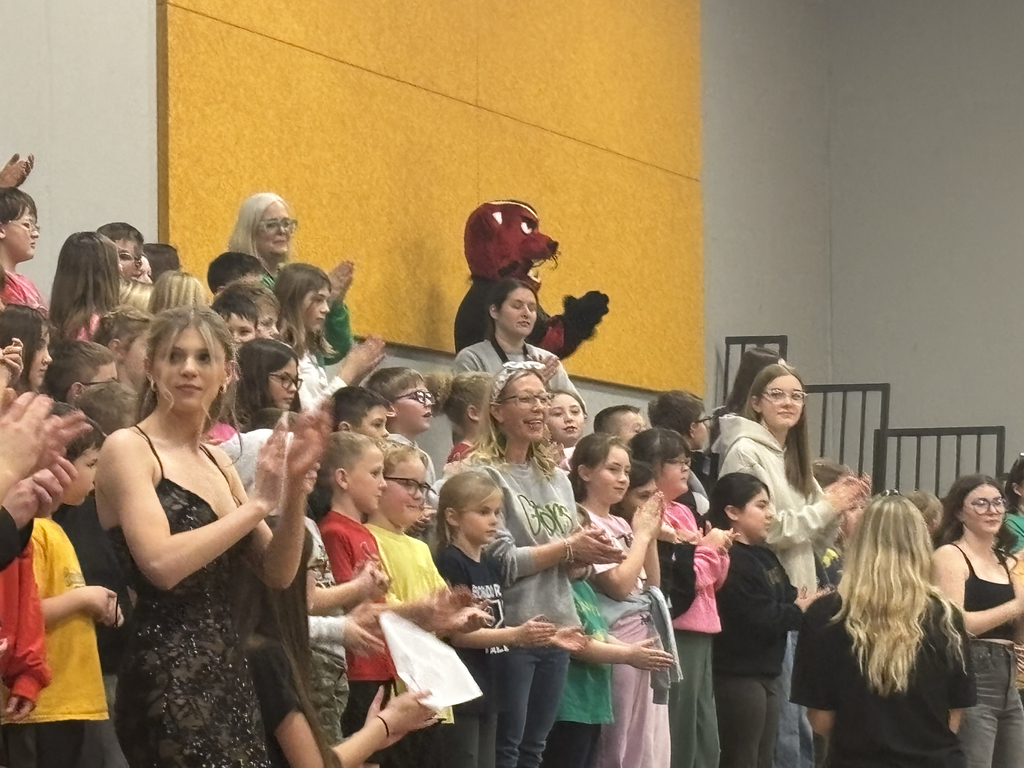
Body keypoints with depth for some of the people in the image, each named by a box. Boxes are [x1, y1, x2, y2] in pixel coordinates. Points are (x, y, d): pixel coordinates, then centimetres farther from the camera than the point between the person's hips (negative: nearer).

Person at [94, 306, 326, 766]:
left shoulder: (218, 462, 16)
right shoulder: (128, 448, -5)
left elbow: (278, 573, 13)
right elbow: (161, 564, -20)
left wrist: (295, 484, -1)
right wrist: (257, 504, -12)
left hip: (227, 673, 7)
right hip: (167, 678, -7)